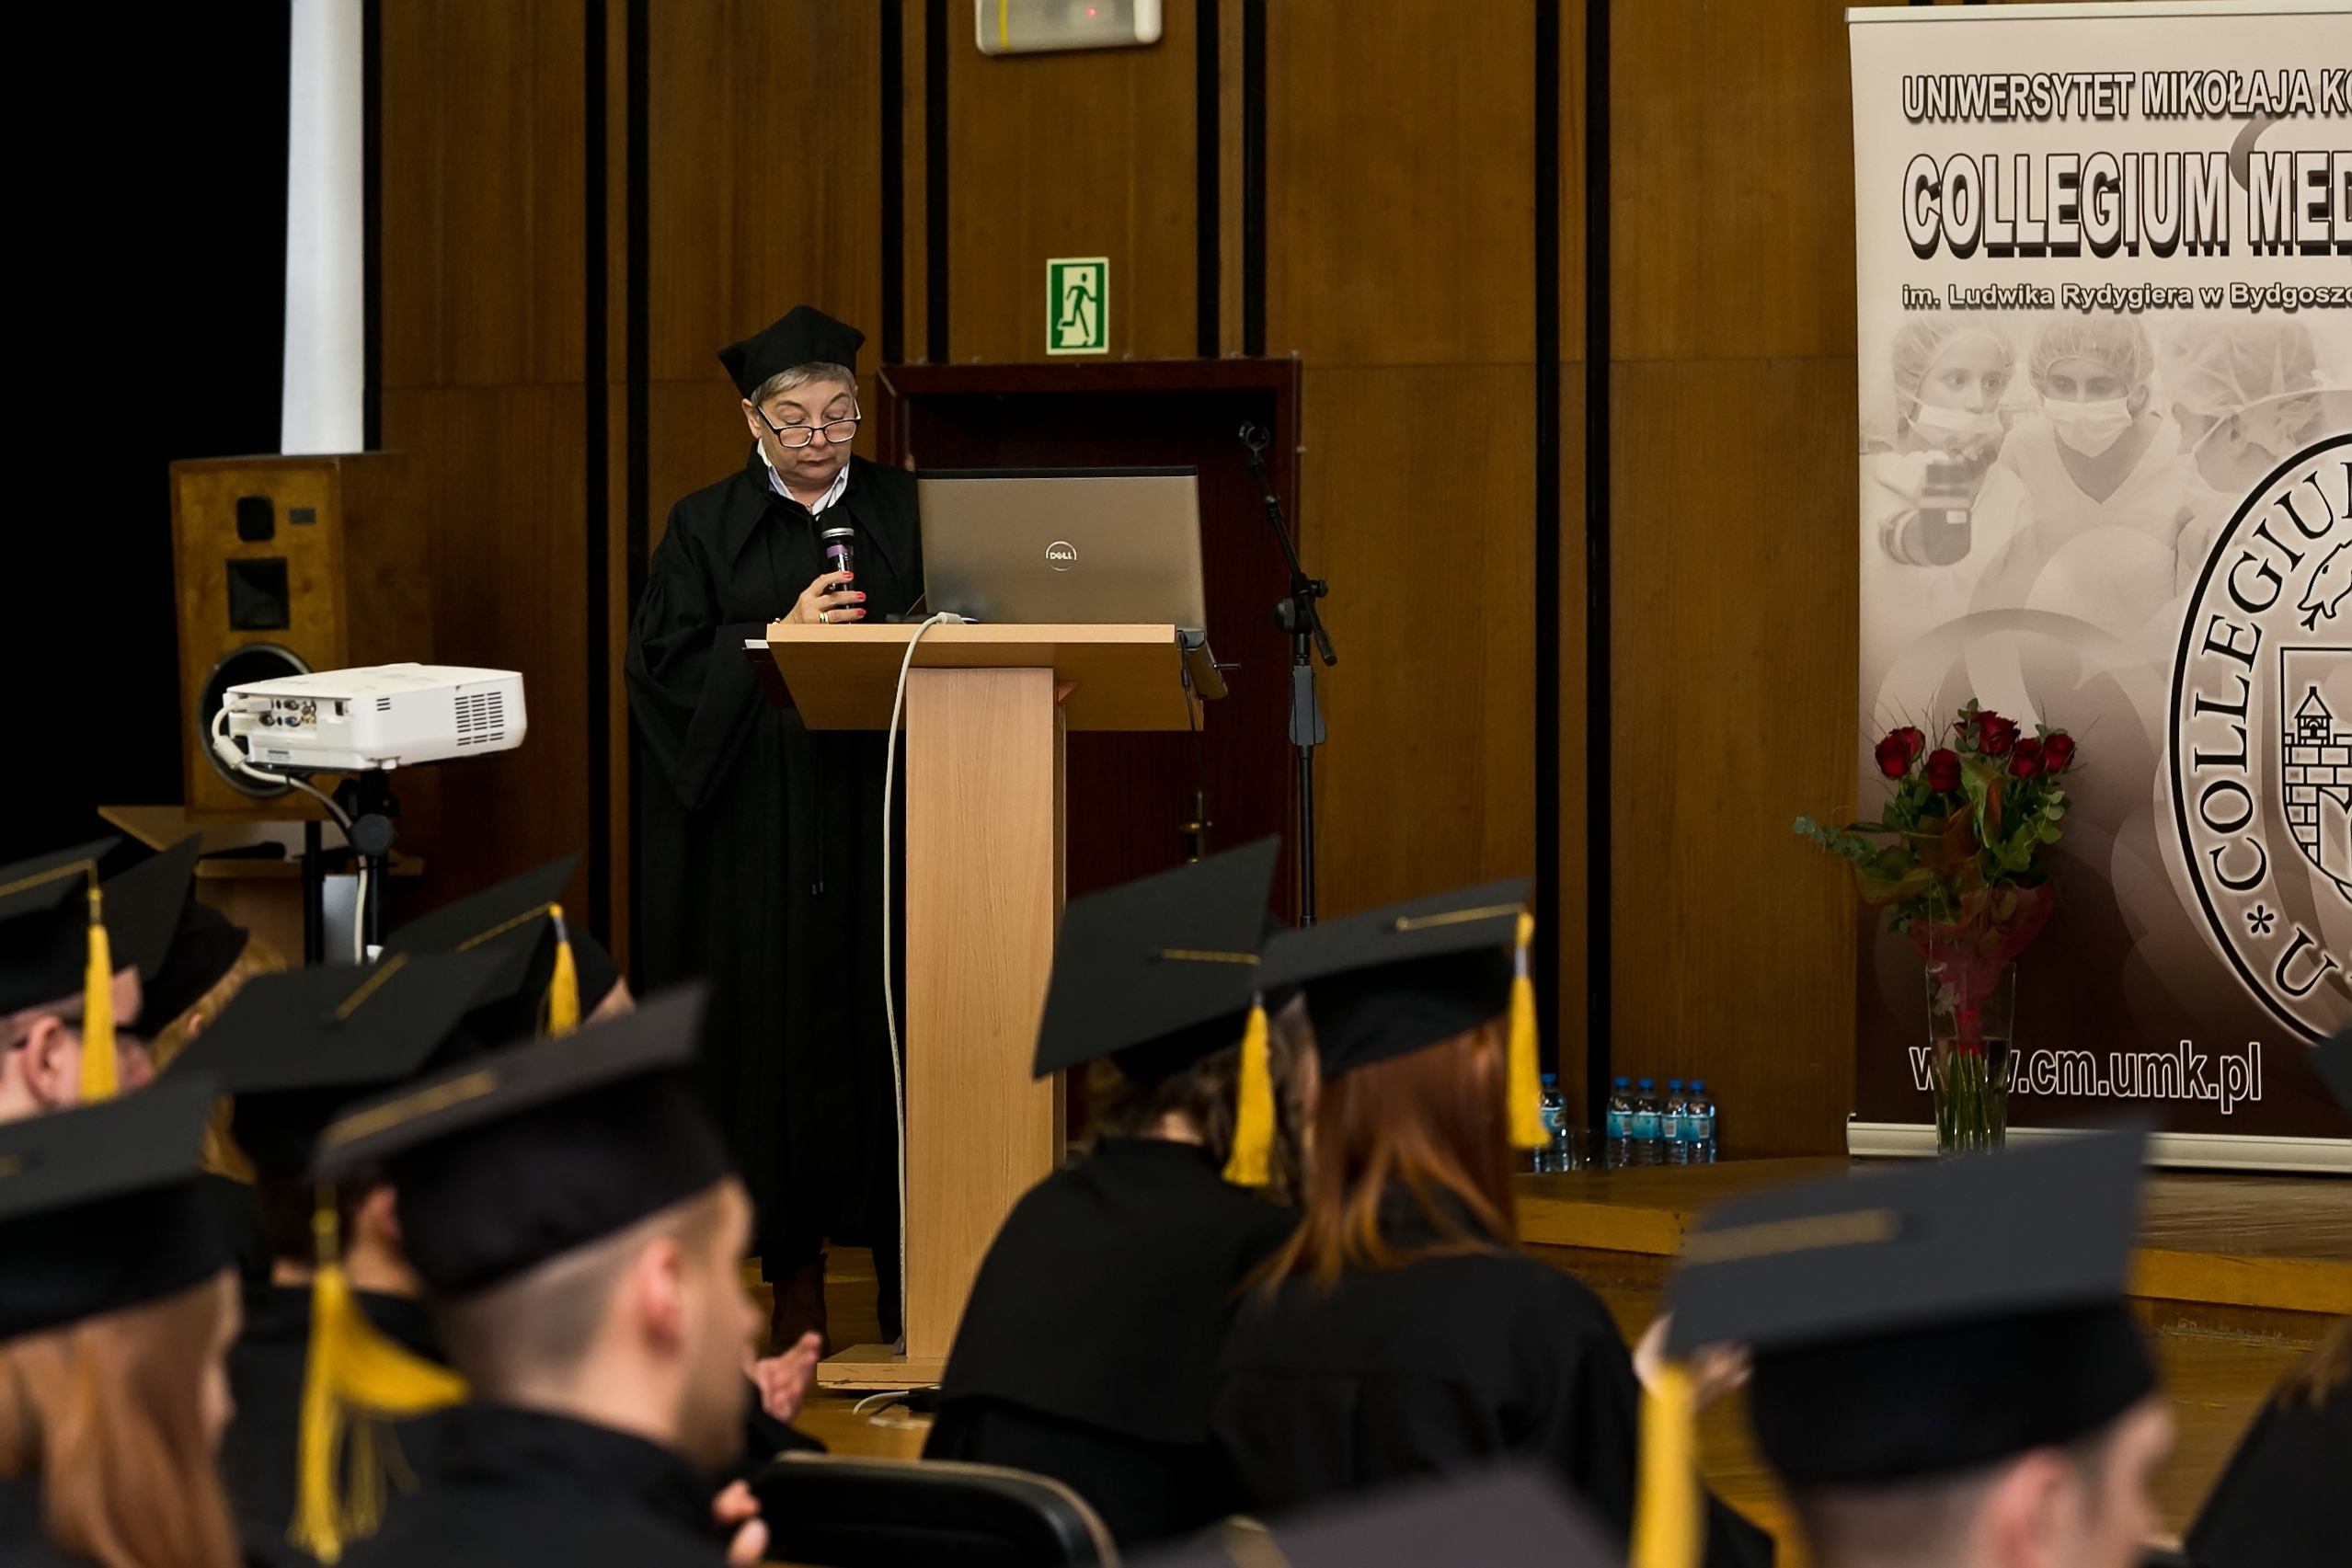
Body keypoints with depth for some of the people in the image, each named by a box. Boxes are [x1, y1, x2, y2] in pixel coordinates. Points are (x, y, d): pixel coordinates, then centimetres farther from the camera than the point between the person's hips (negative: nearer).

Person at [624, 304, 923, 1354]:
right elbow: (662, 663, -2)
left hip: (882, 820, 1)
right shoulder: (707, 527, 6)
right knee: (777, 1027, -2)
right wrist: (782, 636, -14)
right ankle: (794, 1274, 5)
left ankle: (902, 1260, 3)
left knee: (885, 1022, -4)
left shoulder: (906, 512, 10)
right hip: (756, 826, -1)